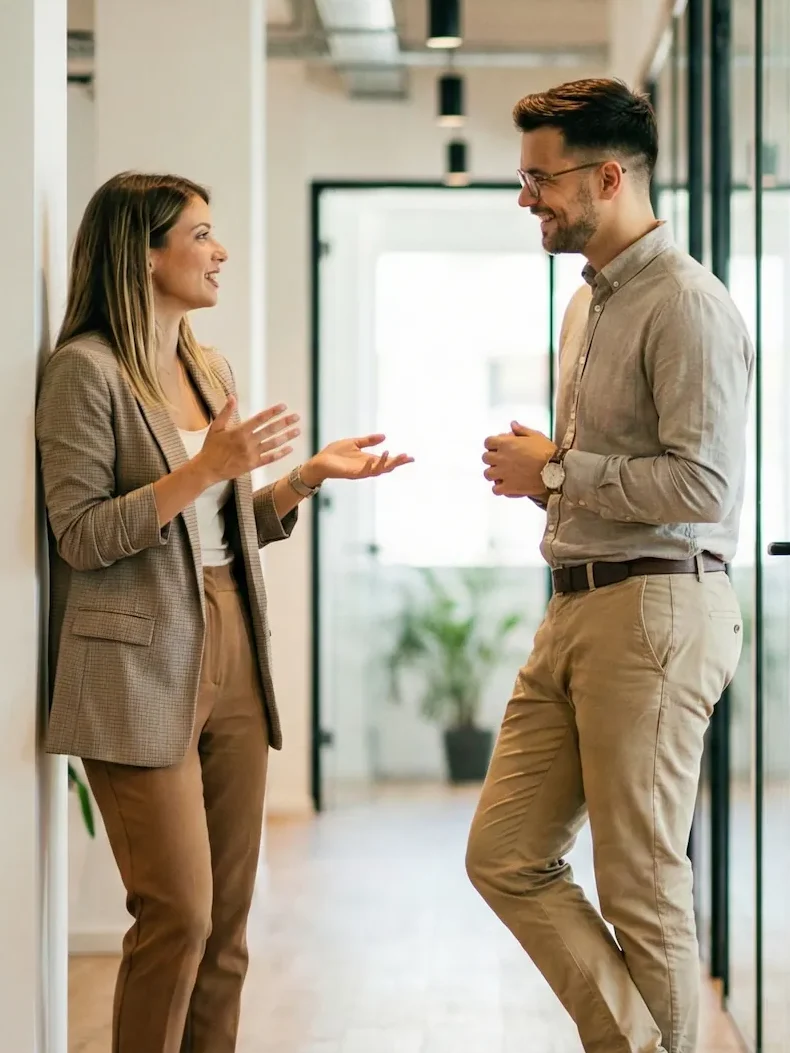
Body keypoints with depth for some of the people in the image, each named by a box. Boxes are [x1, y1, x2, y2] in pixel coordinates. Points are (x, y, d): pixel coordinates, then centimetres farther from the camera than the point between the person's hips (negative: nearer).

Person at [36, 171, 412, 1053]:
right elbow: (79, 536, -14)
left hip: (231, 654, 7)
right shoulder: (87, 370, -9)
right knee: (179, 914, -8)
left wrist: (309, 475, 6)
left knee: (228, 916, 9)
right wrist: (206, 467, -20)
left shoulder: (211, 370, 15)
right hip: (144, 667, -7)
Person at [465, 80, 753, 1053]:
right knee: (506, 857, 7)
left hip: (653, 612, -10)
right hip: (576, 609, 10)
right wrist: (540, 474, 8)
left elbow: (703, 485, -22)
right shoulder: (588, 304, 18)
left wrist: (555, 470, -12)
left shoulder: (684, 305, -13)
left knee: (642, 889, -1)